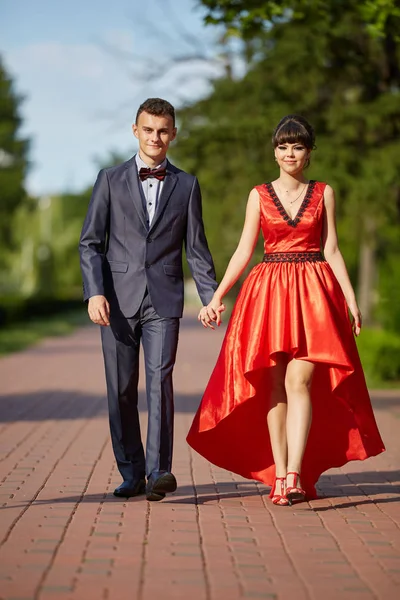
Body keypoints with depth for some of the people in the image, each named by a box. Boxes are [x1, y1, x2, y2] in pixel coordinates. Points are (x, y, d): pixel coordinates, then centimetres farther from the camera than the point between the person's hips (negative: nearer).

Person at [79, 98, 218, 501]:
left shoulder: (186, 185, 11)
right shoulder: (110, 180, 9)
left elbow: (196, 248, 10)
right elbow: (90, 242, 4)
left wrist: (211, 297, -2)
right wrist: (94, 292, -9)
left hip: (163, 300, 0)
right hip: (117, 300, 1)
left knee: (160, 379, -15)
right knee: (121, 389, 2)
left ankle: (159, 470, -17)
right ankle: (131, 473, 12)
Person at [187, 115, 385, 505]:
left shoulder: (323, 194, 8)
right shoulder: (259, 195, 8)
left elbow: (331, 250, 8)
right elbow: (244, 251, 6)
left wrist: (351, 298, 0)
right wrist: (216, 297, -1)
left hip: (313, 293, -1)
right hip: (269, 293, 1)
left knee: (299, 381, -13)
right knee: (275, 386, 0)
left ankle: (295, 475, -18)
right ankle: (278, 476, 4)